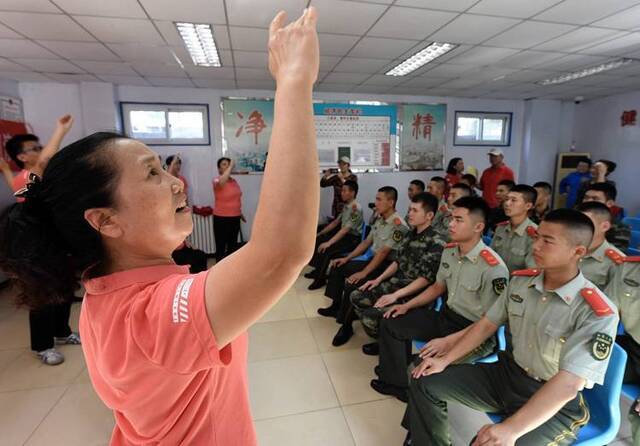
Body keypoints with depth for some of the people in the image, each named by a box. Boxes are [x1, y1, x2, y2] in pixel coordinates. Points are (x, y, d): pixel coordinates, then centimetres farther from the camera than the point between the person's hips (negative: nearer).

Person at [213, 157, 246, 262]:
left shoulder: (234, 181, 8)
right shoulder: (217, 180, -11)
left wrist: (240, 213, 24)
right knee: (221, 247, 0)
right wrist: (231, 166, -27)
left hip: (235, 218, 7)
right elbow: (222, 181, -37)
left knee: (233, 245, 18)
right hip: (221, 218, -7)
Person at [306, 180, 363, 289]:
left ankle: (320, 278, -8)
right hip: (343, 235, 9)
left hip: (353, 239, -9)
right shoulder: (346, 206, 8)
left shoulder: (356, 208, -20)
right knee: (317, 241, 3)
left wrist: (329, 243, -31)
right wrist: (319, 234, 13)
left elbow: (345, 229, -27)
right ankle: (318, 270, 14)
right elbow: (335, 222, 16)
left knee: (325, 249, -26)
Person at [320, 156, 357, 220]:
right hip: (336, 207, 3)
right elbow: (322, 184, 7)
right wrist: (325, 176, -10)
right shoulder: (335, 177, 9)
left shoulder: (353, 177, 1)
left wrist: (342, 179, -21)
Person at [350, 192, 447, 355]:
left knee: (370, 315, -23)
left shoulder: (436, 243, -17)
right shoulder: (411, 234, 9)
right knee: (356, 297, 2)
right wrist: (378, 279, 6)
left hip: (415, 294, -9)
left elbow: (426, 278, -21)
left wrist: (395, 295, -25)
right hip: (396, 283, 9)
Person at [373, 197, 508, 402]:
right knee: (390, 322, 5)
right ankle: (396, 382, 17)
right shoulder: (449, 251, -1)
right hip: (445, 316, 8)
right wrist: (407, 306, 6)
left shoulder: (493, 268, -25)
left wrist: (449, 342, -25)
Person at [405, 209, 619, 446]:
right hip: (506, 373, 6)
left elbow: (568, 383, -28)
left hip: (556, 404, -5)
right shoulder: (520, 281, -2)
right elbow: (486, 324, 4)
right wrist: (444, 360, -3)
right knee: (424, 382, -4)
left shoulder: (598, 314, -20)